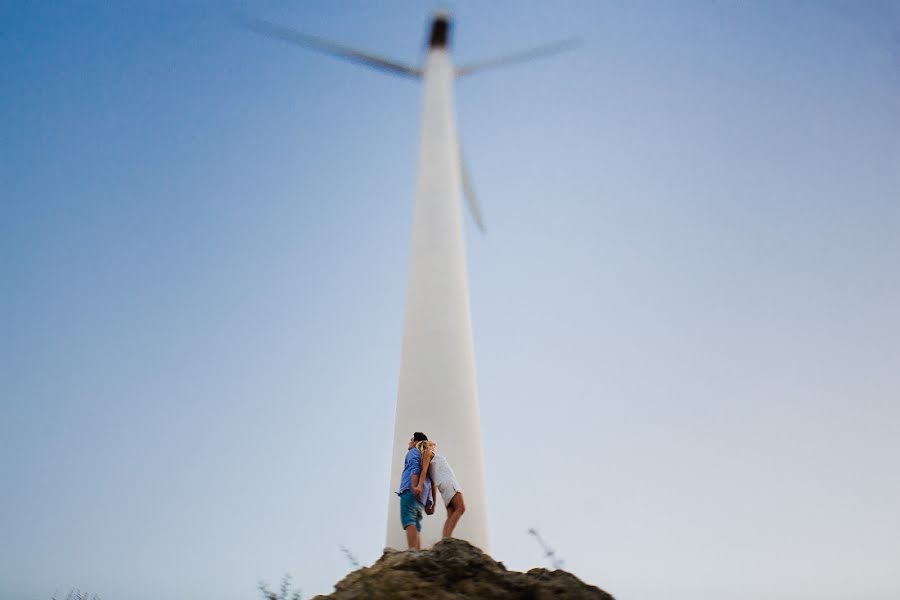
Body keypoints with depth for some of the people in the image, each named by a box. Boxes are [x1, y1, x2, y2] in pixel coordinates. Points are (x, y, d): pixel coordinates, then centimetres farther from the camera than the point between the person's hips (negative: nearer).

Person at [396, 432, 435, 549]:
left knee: (409, 524, -21)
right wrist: (429, 503, 21)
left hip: (410, 492, -8)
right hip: (421, 500, 8)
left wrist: (414, 486, -24)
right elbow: (429, 483, 28)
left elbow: (415, 467, -8)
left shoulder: (413, 452, 13)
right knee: (416, 529, 2)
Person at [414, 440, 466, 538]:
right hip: (447, 482, -8)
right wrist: (419, 485, -22)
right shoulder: (427, 452, 11)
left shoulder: (434, 458, 31)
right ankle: (447, 539, -29)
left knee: (451, 516, -7)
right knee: (460, 508, -19)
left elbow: (433, 484, 24)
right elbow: (424, 470, -7)